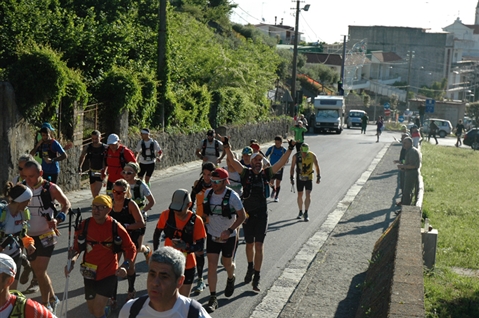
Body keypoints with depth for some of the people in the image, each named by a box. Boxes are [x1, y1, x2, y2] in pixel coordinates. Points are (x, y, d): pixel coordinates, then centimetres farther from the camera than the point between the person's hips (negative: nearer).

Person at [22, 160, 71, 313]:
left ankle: (46, 305, 5)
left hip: (46, 236, -5)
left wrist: (57, 219, -13)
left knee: (40, 272, -10)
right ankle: (52, 298, 35)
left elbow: (67, 204, 1)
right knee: (38, 271, 15)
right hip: (29, 237, 5)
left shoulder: (51, 189, -13)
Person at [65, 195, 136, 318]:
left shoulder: (115, 227, -14)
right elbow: (77, 248, 2)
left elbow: (131, 248, -4)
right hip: (90, 274, 3)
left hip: (108, 274, -3)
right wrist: (72, 261, -17)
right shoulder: (84, 226, -9)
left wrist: (125, 266, -18)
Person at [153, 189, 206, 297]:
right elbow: (157, 234, 5)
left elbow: (200, 246, -12)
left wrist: (186, 246, -30)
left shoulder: (196, 221, -15)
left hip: (187, 266, -1)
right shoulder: (166, 215, -11)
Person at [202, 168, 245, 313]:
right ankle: (213, 299, 0)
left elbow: (241, 216, -13)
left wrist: (230, 230, -23)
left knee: (227, 263, 16)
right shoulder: (207, 193, -7)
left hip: (228, 237, -2)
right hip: (212, 235, 2)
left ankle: (231, 279, 51)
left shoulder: (232, 196, -19)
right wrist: (204, 225, 5)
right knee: (212, 265, -4)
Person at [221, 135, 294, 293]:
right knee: (249, 244, 15)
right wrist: (226, 146, -23)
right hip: (247, 213, 1)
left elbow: (281, 162, -4)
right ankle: (250, 268, 41)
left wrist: (290, 149, -14)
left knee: (259, 246, -5)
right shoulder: (246, 173, -2)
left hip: (261, 214, 0)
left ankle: (256, 278, 0)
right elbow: (233, 161, -12)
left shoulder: (266, 174, 0)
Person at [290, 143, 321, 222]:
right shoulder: (296, 156, -11)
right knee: (300, 195, 9)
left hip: (309, 178, -1)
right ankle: (300, 212, 27)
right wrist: (292, 178, -8)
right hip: (299, 178, 1)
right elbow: (292, 167, -1)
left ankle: (306, 213, -6)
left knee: (308, 195, -11)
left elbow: (317, 166, 1)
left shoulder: (312, 155, -11)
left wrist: (318, 176, -4)